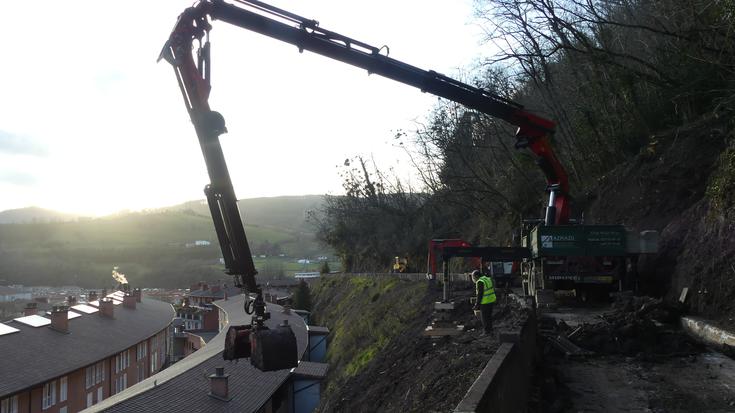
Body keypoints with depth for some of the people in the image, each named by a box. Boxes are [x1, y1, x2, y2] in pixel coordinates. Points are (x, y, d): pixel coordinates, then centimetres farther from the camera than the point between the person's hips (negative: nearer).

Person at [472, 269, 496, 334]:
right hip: (492, 300, 9)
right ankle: (490, 328, 29)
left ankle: (487, 330, 7)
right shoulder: (488, 279, 10)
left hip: (485, 302, -9)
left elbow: (479, 294, -19)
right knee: (489, 315, 20)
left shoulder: (480, 282, -18)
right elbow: (493, 290, 16)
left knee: (484, 317, 2)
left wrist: (477, 304, -13)